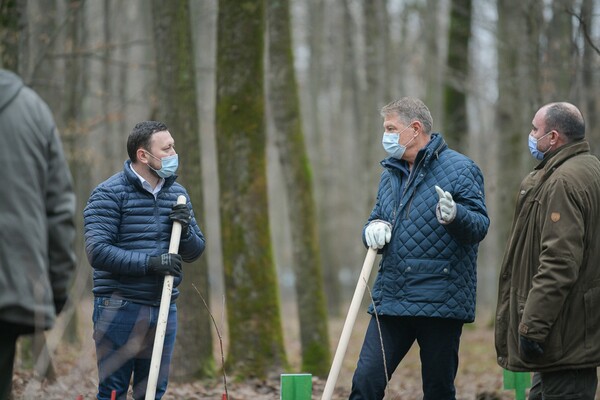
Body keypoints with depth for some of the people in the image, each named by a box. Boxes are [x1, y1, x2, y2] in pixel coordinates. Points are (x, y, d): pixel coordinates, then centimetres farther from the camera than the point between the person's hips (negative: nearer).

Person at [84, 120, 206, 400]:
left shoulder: (177, 194, 13)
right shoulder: (109, 194, -7)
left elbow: (194, 252, 16)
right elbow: (97, 251, -17)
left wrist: (186, 229, -7)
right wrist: (149, 262, -22)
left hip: (164, 310, 6)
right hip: (120, 309, -6)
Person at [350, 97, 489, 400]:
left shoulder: (460, 169, -3)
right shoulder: (390, 173, 18)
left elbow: (480, 226, -11)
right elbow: (377, 220, 25)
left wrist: (455, 215, -33)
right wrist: (374, 229, 0)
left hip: (441, 304, -5)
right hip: (391, 300, 5)